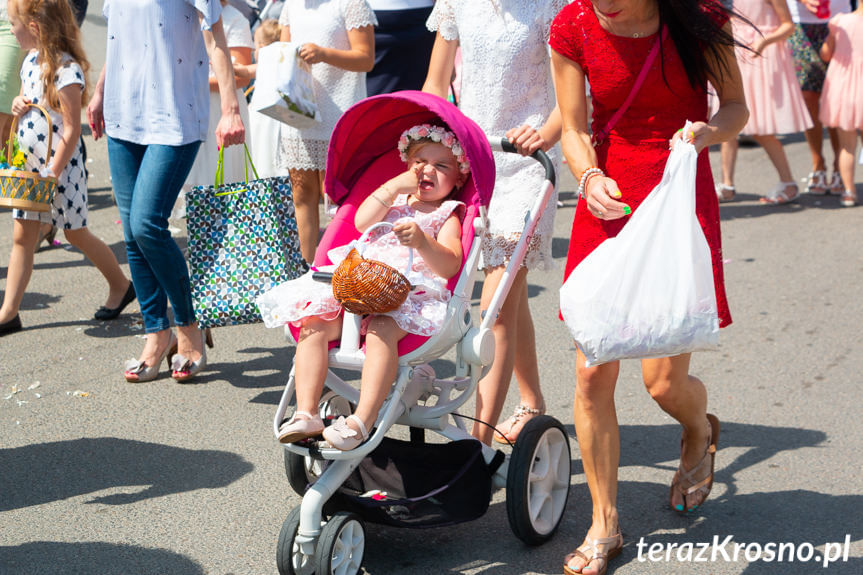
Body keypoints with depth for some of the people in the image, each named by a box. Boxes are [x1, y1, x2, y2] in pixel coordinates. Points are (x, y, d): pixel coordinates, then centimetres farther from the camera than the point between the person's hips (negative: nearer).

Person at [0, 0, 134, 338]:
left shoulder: (65, 70, -21)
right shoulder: (30, 60, 5)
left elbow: (71, 131, -21)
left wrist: (52, 174, -20)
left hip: (60, 167, -8)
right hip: (29, 164, 8)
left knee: (76, 234, 8)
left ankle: (120, 286, 29)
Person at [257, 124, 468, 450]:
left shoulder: (447, 215, 12)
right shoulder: (392, 199, 27)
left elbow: (449, 267, -6)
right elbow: (362, 222, 5)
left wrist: (422, 241, -25)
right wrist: (395, 186, 4)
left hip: (410, 292, -5)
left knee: (382, 331, -37)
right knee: (312, 325, -20)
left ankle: (362, 421, -42)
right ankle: (306, 414, -24)